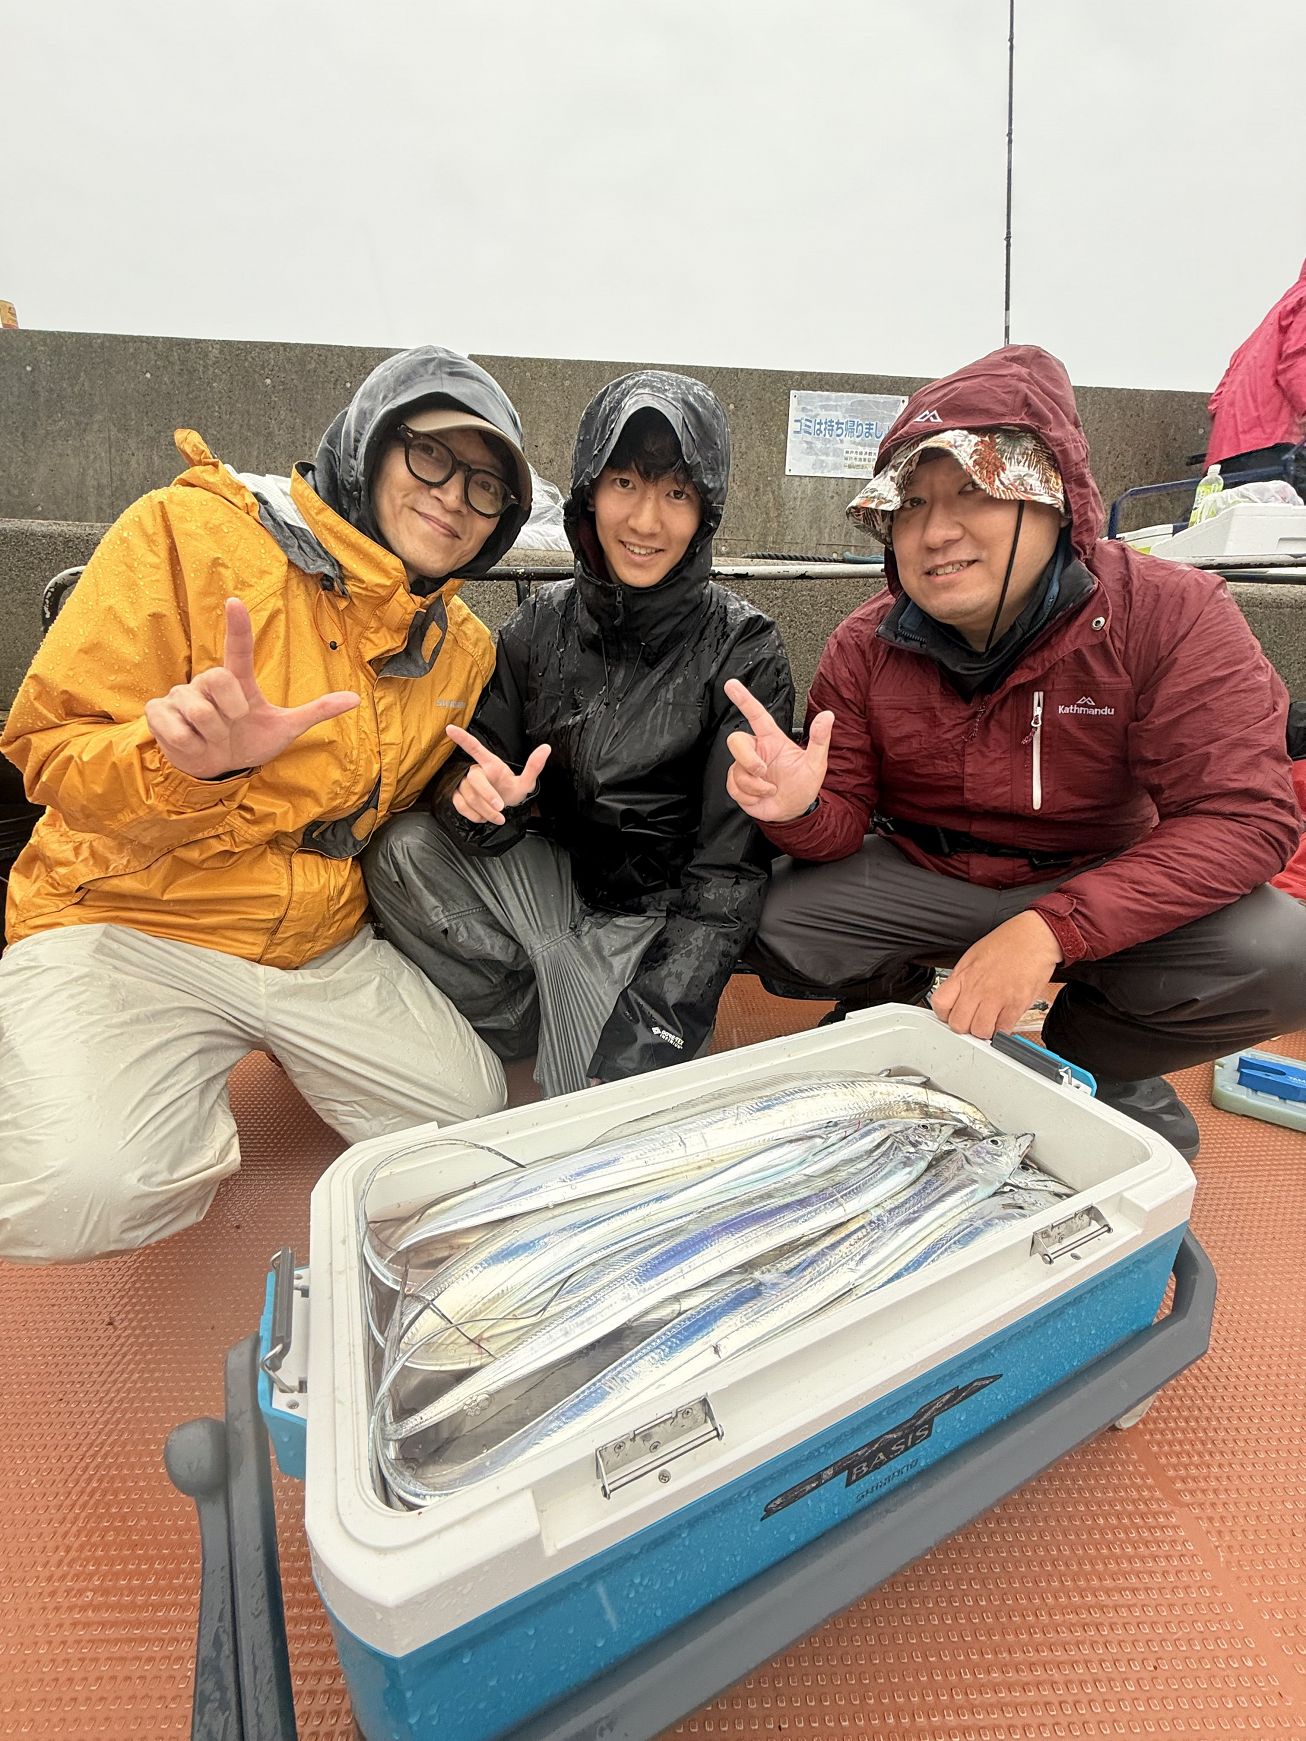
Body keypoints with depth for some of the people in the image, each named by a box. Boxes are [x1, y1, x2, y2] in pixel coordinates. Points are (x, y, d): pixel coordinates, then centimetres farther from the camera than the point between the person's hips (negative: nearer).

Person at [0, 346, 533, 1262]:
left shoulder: (464, 647, 5)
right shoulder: (192, 530, -10)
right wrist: (194, 763, -32)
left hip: (323, 944, 6)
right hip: (129, 919, -5)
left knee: (478, 1117, -1)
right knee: (76, 1191, -28)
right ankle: (179, 1094, 11)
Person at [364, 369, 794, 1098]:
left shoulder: (743, 650, -12)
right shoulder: (542, 623, -1)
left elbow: (729, 866, -16)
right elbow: (484, 777, 3)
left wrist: (652, 1029, -24)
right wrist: (476, 796, -24)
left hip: (663, 916, -3)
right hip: (550, 878, 4)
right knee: (405, 851, -21)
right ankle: (543, 1035, -6)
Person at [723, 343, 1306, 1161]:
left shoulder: (1171, 615, -17)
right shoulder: (865, 647, -9)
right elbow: (847, 823, -6)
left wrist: (1049, 928, -39)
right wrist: (802, 809, -34)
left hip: (1101, 885, -1)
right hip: (921, 877, 2)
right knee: (768, 921, -21)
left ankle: (1092, 1066, 4)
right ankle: (905, 1008, 13)